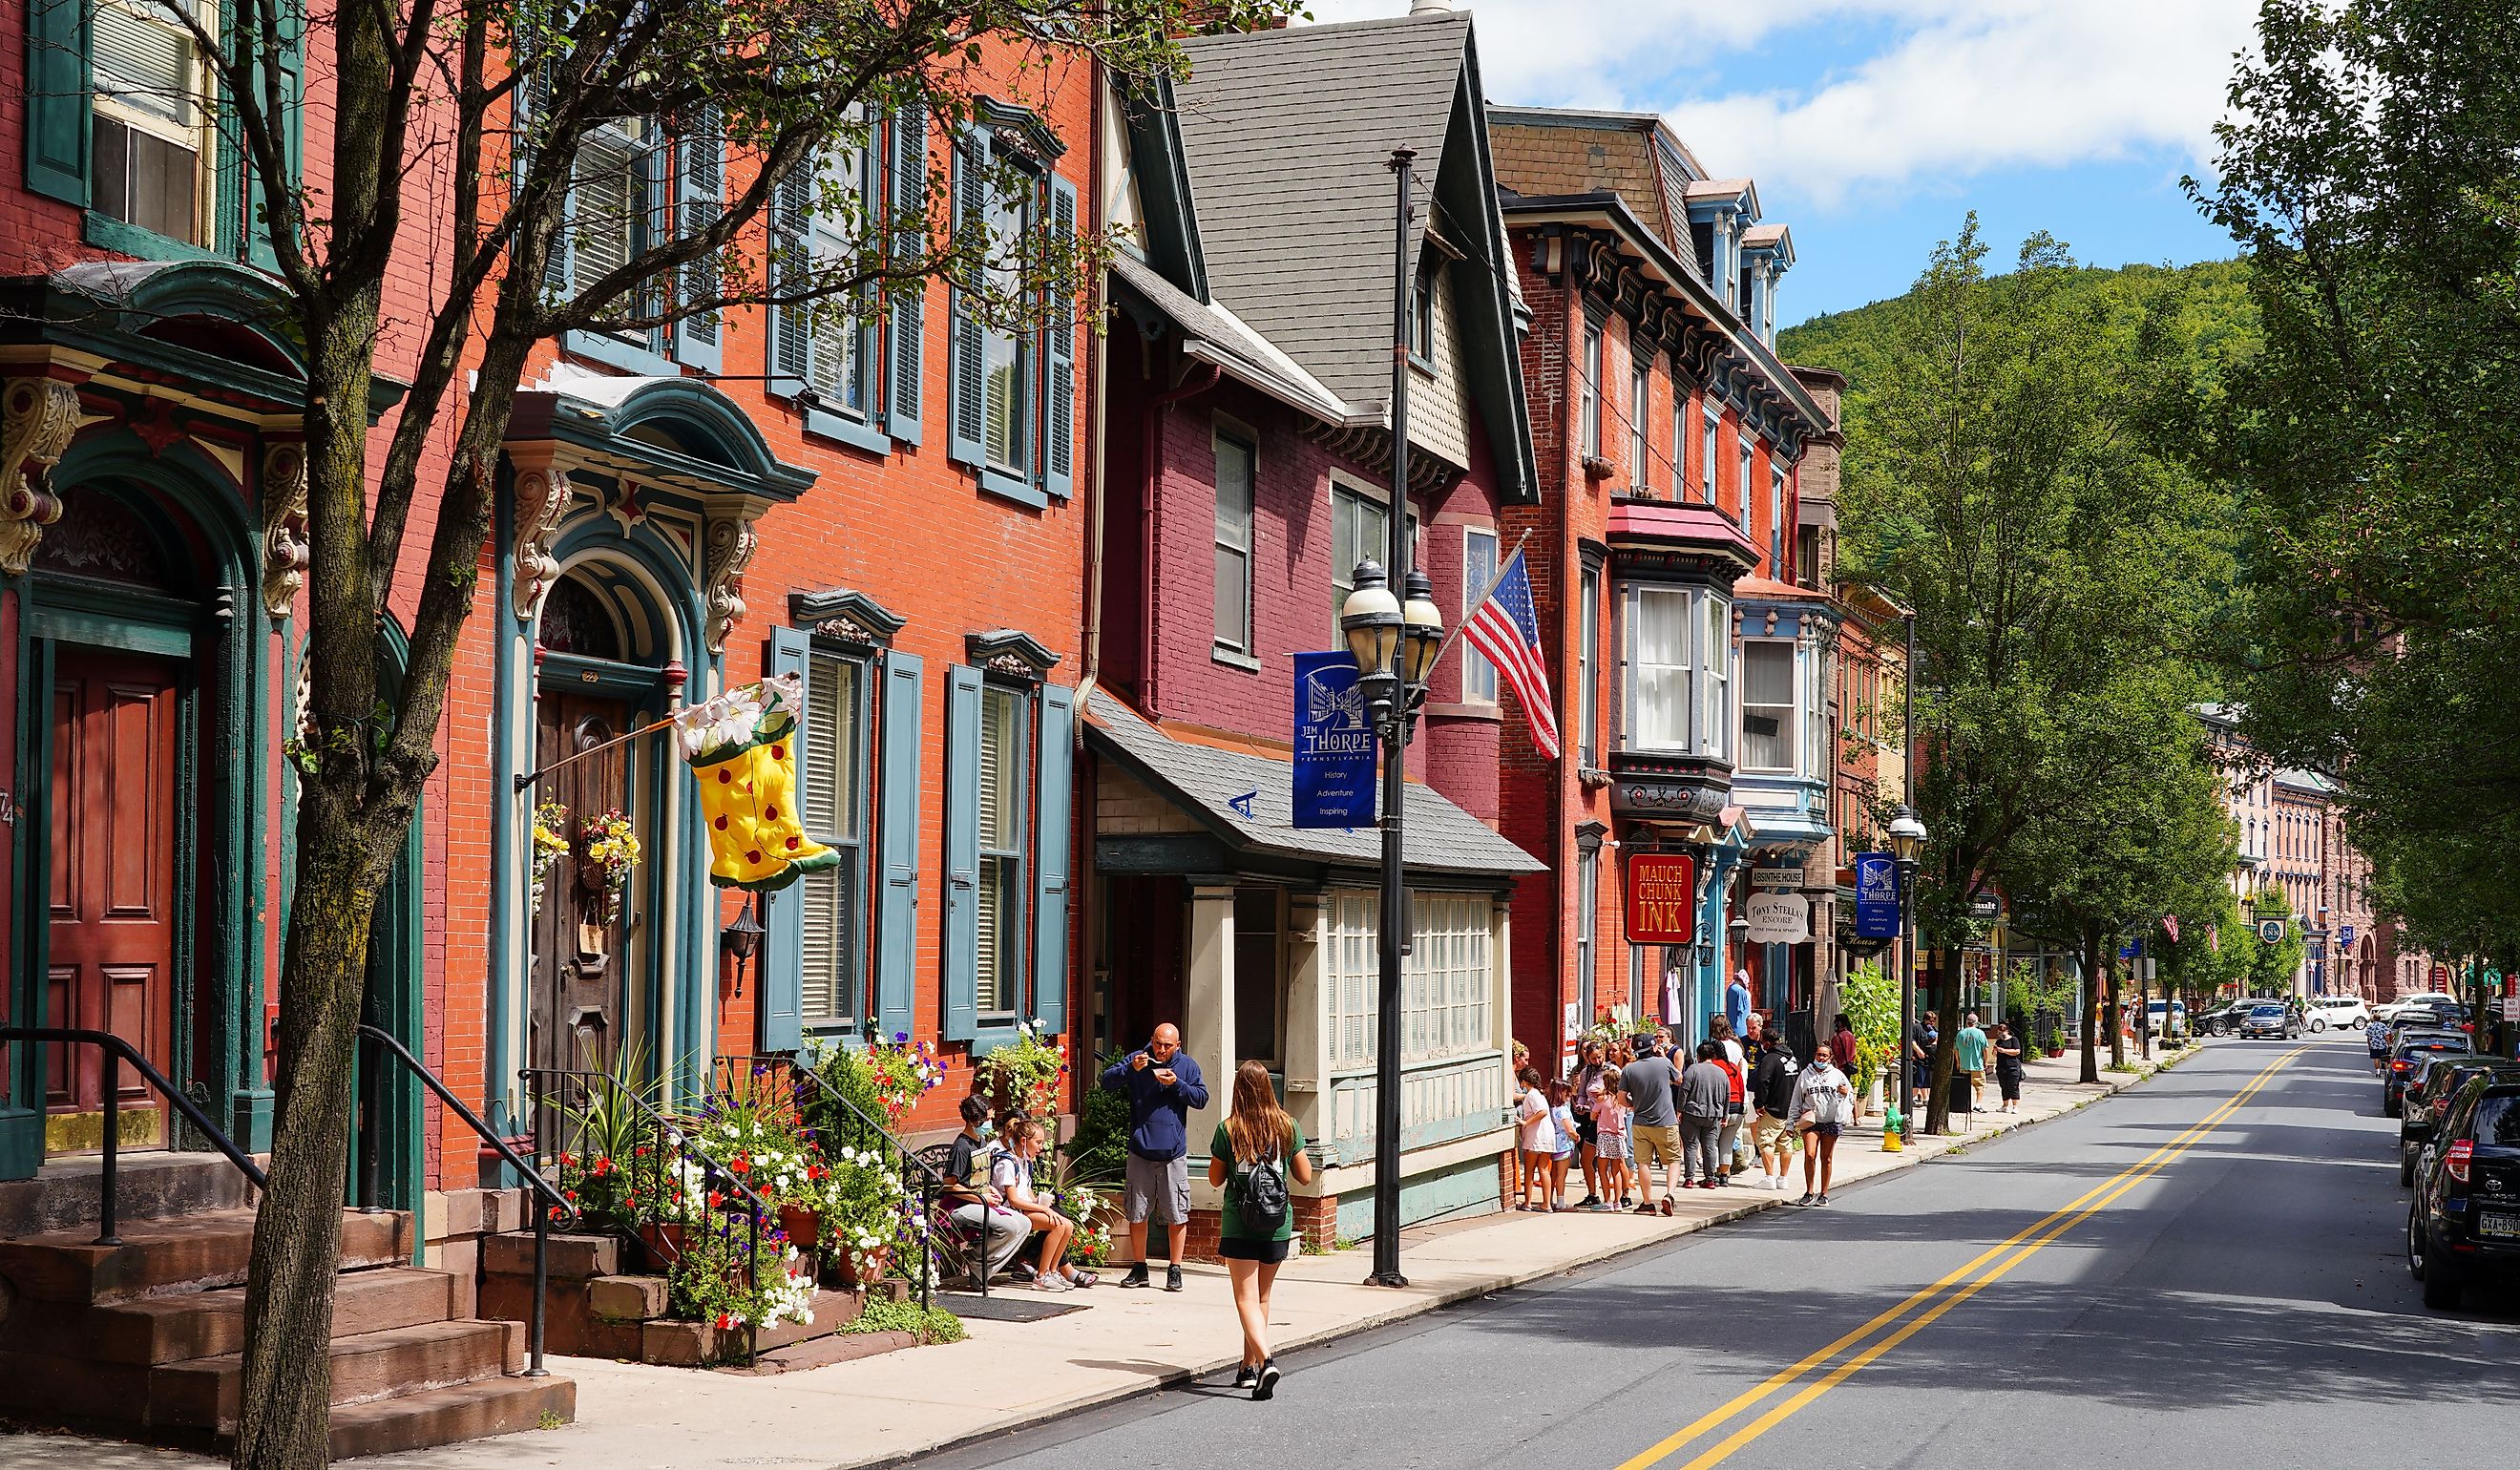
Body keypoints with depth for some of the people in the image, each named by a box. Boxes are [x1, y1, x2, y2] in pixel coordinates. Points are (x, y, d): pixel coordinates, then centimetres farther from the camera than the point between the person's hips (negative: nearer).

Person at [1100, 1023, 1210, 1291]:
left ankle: (1174, 1270, 9)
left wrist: (1176, 1084, -13)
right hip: (1140, 1152, 0)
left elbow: (1201, 1098, 0)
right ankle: (1139, 1269, 17)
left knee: (1177, 1216, 0)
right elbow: (1107, 1082, -4)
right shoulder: (1137, 1059, 3)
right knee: (1137, 1215, 6)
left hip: (1174, 1153, 0)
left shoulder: (1188, 1066, 5)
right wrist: (1131, 1069, -20)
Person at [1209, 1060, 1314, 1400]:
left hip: (1238, 1223, -3)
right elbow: (1305, 1176, 3)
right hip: (1277, 1223, 3)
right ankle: (1249, 1368, 24)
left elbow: (1215, 1179, 2)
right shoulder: (1287, 1126, -3)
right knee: (1262, 1298, 17)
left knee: (1246, 1299, -4)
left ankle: (1266, 1360, -25)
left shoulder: (1228, 1129, -8)